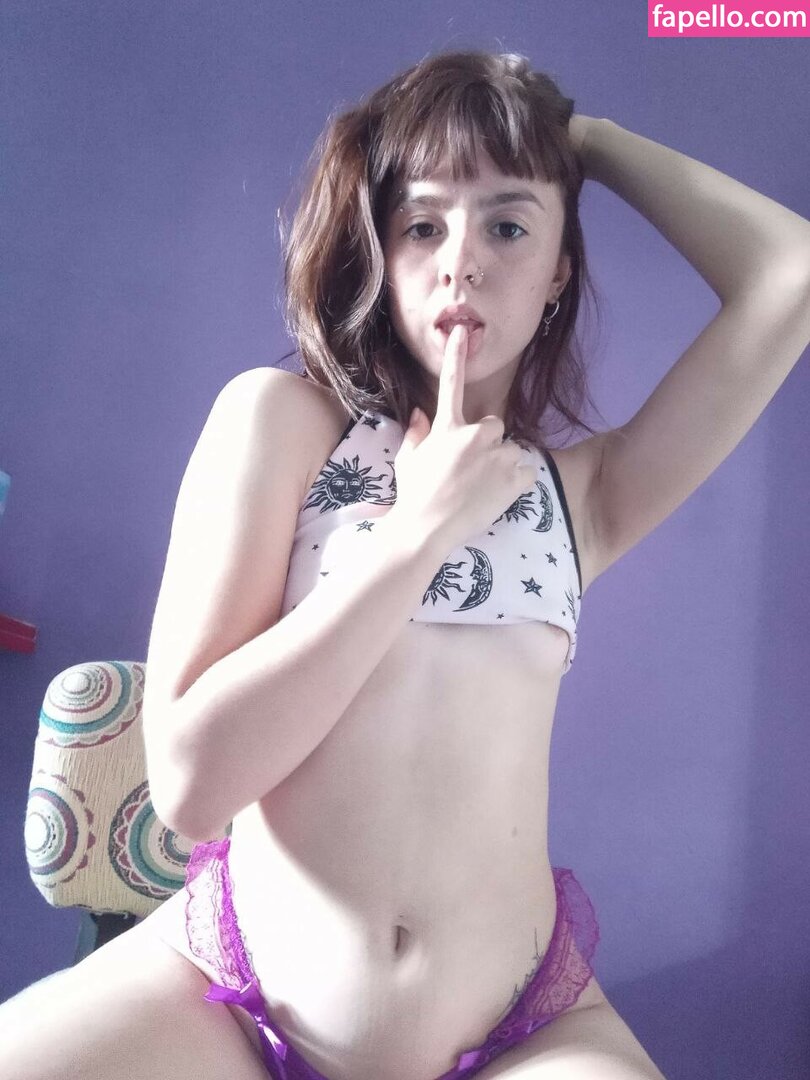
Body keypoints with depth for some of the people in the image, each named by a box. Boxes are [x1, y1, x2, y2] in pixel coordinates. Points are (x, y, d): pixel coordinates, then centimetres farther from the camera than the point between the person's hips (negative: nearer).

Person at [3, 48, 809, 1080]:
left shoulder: (582, 492, 4)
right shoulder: (277, 417, -5)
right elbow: (189, 779, -13)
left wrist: (587, 135, 4)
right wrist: (421, 527, -16)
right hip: (228, 993, -1)